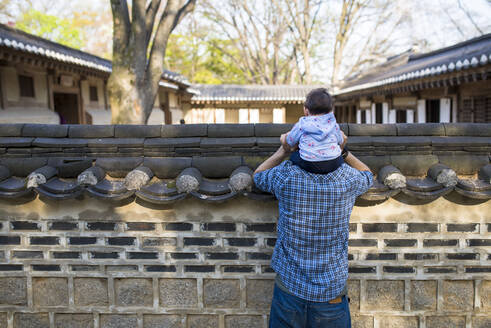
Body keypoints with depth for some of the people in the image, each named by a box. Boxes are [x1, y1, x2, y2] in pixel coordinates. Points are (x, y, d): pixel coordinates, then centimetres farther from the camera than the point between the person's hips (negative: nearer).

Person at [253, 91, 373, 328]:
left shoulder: (286, 175, -15)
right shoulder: (347, 179, -13)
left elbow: (258, 175, 9)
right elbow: (367, 176, 14)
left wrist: (284, 150, 0)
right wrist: (344, 151, 0)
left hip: (289, 288, 0)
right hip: (332, 290, 0)